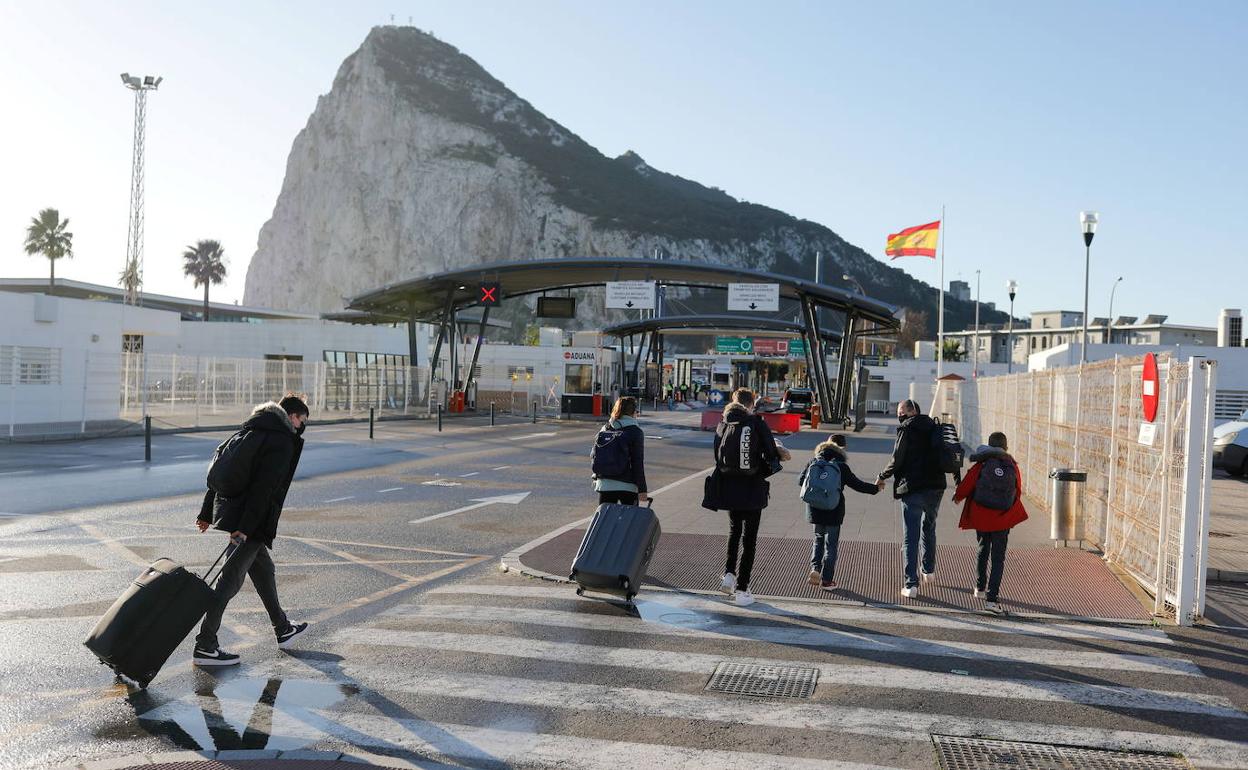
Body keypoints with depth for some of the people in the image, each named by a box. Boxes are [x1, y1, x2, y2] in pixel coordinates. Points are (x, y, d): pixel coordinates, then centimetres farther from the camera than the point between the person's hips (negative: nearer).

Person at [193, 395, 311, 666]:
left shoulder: (249, 432, 15)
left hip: (227, 510, 9)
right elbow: (263, 487, -21)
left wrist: (207, 512, 20)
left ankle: (283, 630, 33)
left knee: (264, 569, 20)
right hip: (250, 523, -9)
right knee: (230, 581, -4)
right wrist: (245, 528, -23)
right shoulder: (283, 442, -12)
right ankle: (205, 646, 1)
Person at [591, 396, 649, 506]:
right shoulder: (635, 432, -6)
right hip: (627, 485, -4)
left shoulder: (604, 430, 9)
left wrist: (597, 480, 22)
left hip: (604, 484, 4)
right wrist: (642, 489, -7)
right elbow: (638, 463, -9)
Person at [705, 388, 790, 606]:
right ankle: (741, 589, 8)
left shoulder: (723, 426, 1)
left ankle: (729, 574, 14)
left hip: (728, 488, 3)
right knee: (749, 538, 6)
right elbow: (772, 454, -10)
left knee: (734, 529, 27)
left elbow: (717, 456, 4)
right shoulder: (757, 424, -9)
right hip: (753, 489, -3)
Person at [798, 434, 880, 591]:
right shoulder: (841, 466, -10)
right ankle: (827, 579, 10)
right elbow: (856, 484, -6)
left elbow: (800, 481, 4)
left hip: (814, 510, 3)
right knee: (831, 543, 7)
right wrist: (875, 488, 8)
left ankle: (815, 569, 2)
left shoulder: (813, 462, 0)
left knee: (819, 538, 21)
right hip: (833, 512, -3)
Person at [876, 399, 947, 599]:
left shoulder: (906, 429, -8)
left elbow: (897, 460, -10)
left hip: (912, 490, -6)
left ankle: (911, 584, -7)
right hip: (936, 487, 6)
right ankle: (929, 570, 38)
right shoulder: (934, 428, 11)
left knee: (911, 538, -3)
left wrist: (882, 477, 3)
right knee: (929, 528, 27)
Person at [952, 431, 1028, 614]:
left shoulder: (982, 464, -7)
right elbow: (1018, 492, 4)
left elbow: (967, 484, -5)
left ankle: (980, 588, 34)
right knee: (998, 559, 1)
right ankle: (991, 599, -8)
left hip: (981, 516, 1)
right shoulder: (1012, 466, -3)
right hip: (1003, 519, -1)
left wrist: (957, 496, 15)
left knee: (983, 551, 22)